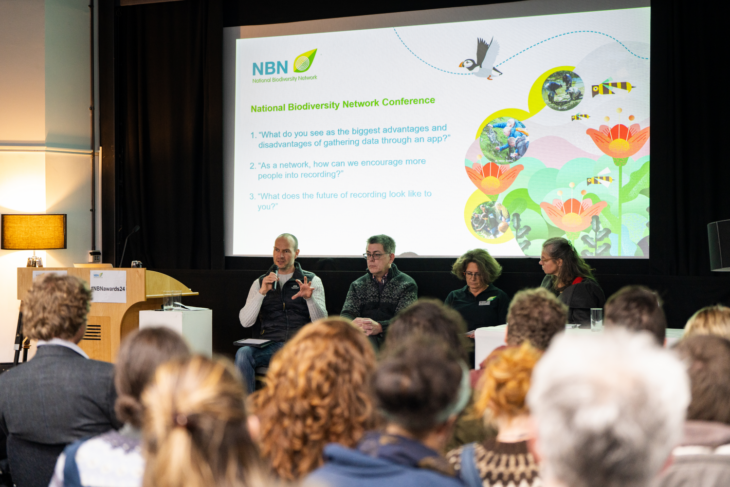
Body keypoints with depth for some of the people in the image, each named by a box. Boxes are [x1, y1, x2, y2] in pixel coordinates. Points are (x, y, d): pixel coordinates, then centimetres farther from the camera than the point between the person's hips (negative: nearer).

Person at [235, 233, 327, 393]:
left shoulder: (312, 281, 13)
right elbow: (245, 322, 4)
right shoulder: (260, 282, 18)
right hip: (270, 345, 2)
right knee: (243, 354, -30)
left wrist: (309, 298, -18)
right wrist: (262, 292, -8)